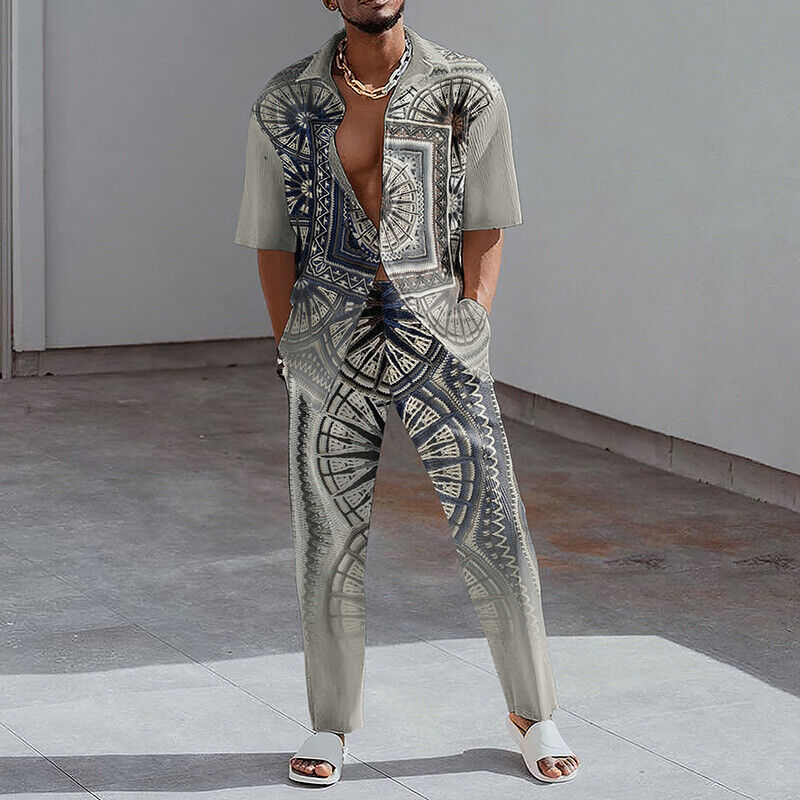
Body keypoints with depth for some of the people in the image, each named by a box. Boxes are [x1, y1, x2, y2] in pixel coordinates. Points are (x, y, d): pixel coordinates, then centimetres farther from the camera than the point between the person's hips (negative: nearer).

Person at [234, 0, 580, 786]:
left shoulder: (468, 93, 1)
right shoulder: (284, 104, 4)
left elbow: (485, 224, 5)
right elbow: (271, 239, 8)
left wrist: (468, 332, -1)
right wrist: (294, 344, 3)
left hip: (437, 328, -1)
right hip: (331, 338, 1)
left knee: (494, 531, -1)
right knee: (328, 537, 5)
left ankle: (533, 713, 18)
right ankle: (330, 724, 22)